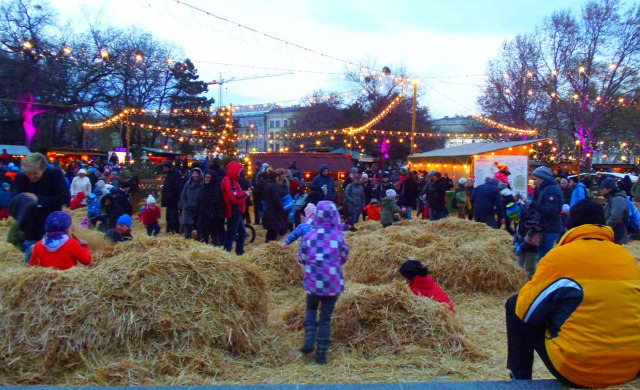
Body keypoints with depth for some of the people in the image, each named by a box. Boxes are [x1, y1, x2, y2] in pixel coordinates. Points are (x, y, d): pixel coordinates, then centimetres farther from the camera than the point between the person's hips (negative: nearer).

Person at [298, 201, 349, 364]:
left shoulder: (309, 236, -6)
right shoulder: (338, 236, -10)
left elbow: (302, 259, 3)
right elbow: (344, 258, 3)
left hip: (313, 282, 1)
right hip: (333, 283, -1)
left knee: (311, 309, 25)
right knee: (326, 317, 12)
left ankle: (309, 341, 9)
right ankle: (321, 352, 13)